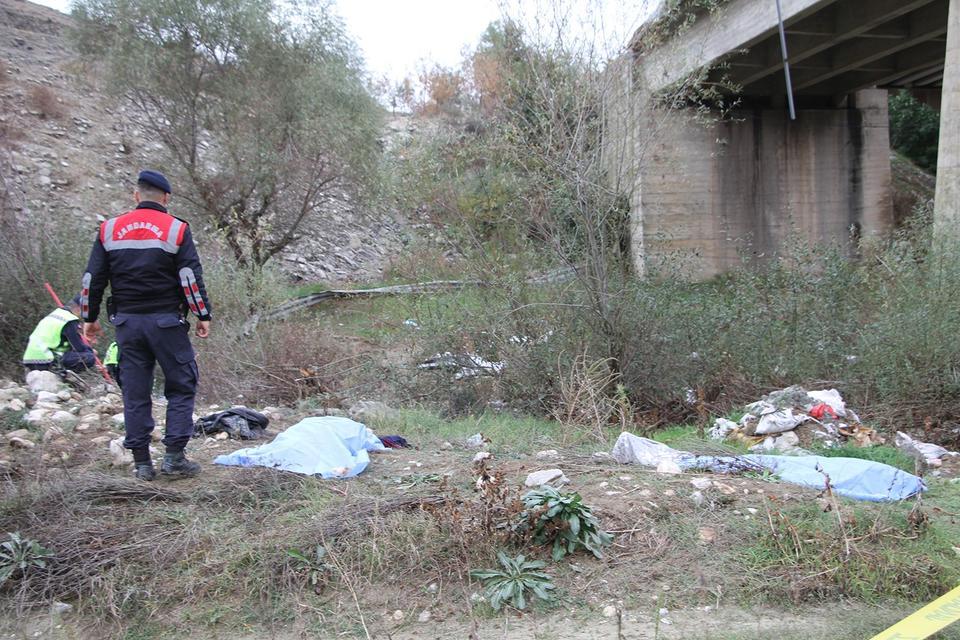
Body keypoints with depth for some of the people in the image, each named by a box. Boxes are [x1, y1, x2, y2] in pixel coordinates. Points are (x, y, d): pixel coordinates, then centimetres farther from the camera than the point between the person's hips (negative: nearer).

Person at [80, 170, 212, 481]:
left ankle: (142, 463, 14)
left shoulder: (110, 229, 7)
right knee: (181, 387, 6)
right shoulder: (176, 229, -4)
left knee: (135, 392, 9)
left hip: (127, 322, 4)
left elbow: (93, 278, 8)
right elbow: (191, 277, -8)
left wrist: (90, 317, 17)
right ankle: (174, 458, 2)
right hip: (166, 322, -4)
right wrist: (203, 315, -2)